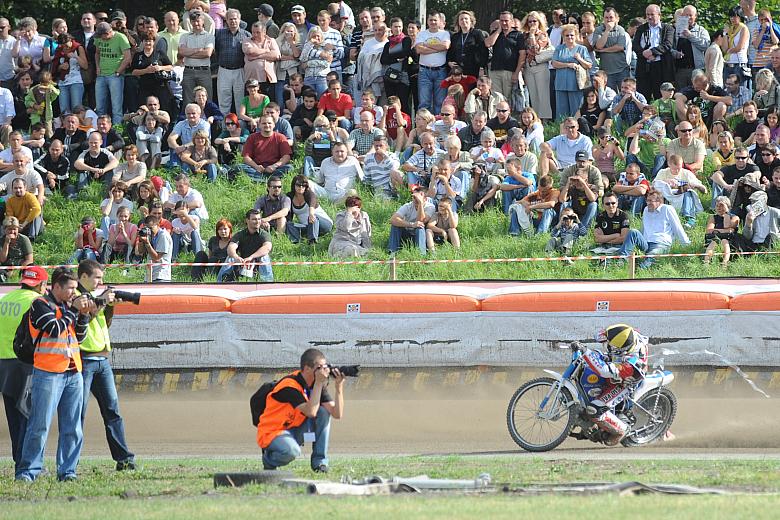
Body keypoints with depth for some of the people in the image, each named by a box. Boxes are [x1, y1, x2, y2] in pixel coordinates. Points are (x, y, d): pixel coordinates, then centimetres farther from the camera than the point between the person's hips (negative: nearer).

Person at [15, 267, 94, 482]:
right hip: (48, 373, -7)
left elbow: (80, 337, 15)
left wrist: (85, 315, 2)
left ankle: (67, 470, 10)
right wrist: (73, 310, -10)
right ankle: (27, 470, -4)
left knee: (72, 428, 5)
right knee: (40, 425, -8)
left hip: (73, 373, 7)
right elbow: (55, 329, -17)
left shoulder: (69, 305, 16)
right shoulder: (40, 305, -4)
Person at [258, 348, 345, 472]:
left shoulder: (317, 385, -1)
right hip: (272, 433, -7)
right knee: (292, 451, -38)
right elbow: (311, 412, -34)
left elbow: (337, 414, -8)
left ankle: (320, 462, -6)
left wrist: (339, 387, -21)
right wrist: (319, 383, -30)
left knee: (324, 412, -11)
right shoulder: (289, 385, -23)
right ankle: (269, 460, -2)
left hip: (295, 430, 7)